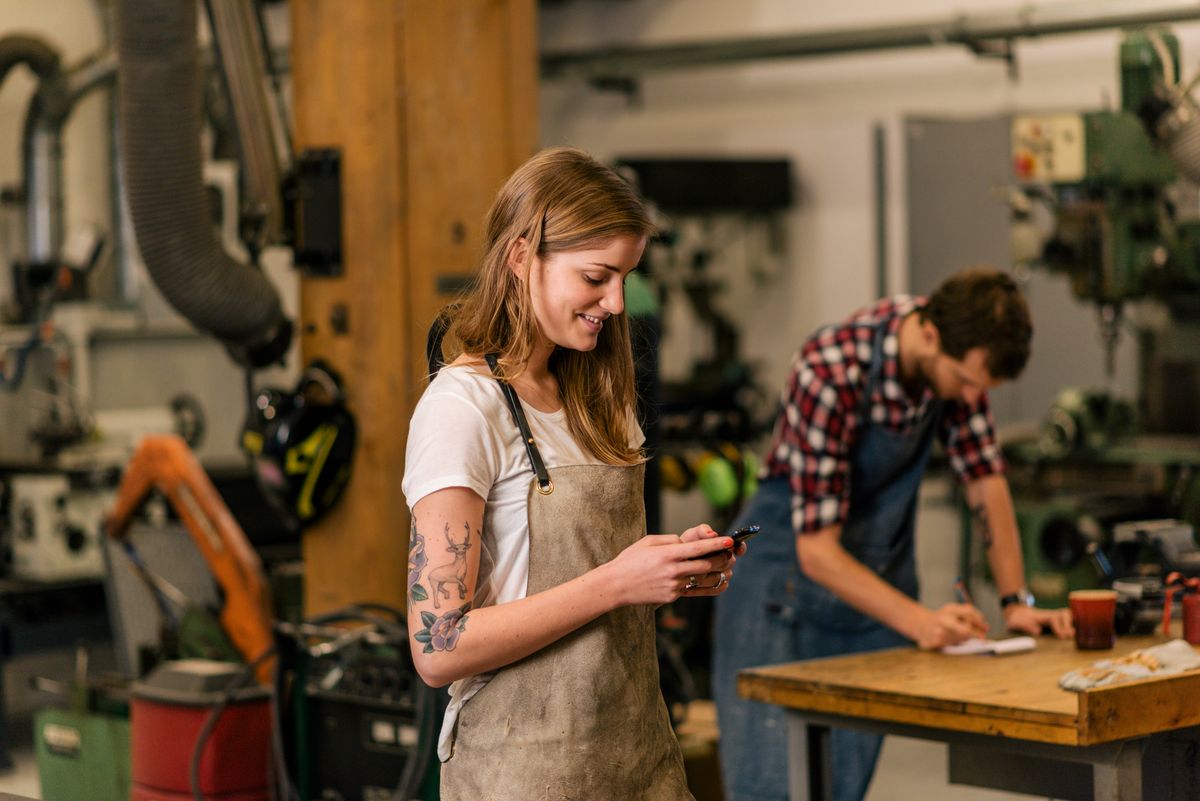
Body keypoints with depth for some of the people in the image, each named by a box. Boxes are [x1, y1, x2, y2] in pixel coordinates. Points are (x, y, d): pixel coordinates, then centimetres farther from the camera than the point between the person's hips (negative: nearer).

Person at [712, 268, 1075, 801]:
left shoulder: (956, 356, -8)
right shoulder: (831, 374, -28)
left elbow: (984, 480, 3)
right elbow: (816, 549, -27)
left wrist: (1016, 601, -6)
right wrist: (919, 622, -36)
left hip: (878, 583, 6)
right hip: (789, 572, -6)